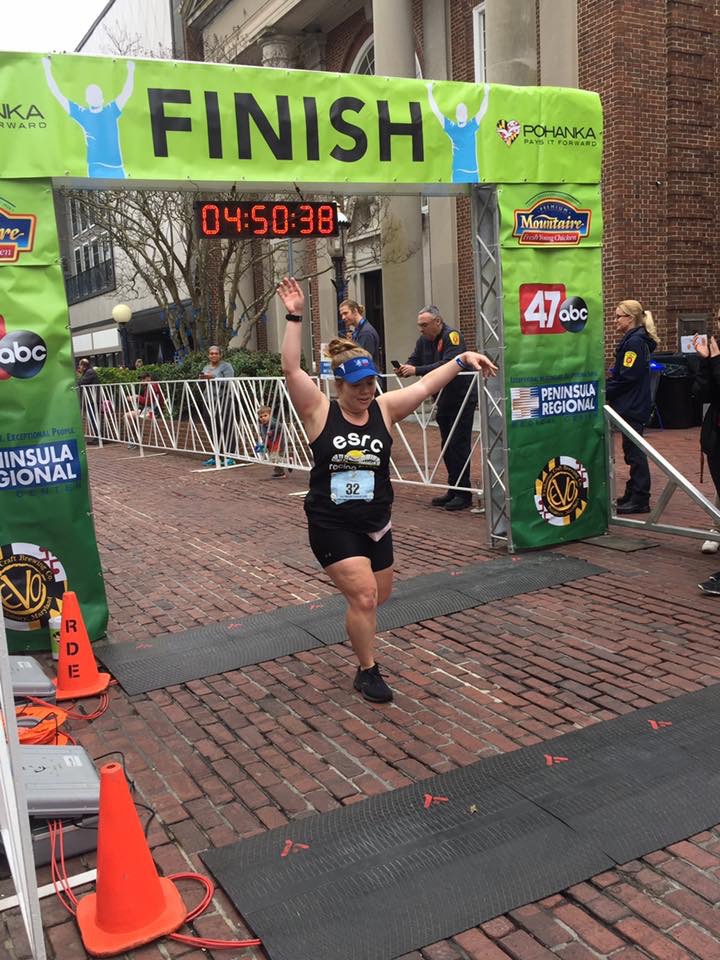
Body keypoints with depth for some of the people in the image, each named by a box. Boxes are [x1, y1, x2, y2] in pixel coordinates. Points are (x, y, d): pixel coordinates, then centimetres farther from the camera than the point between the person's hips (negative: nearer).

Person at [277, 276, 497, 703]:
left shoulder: (385, 408, -3)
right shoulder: (320, 411, -10)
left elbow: (426, 385, -9)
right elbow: (292, 369, -19)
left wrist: (462, 359, -21)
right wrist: (296, 318, -25)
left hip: (375, 522, 4)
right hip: (331, 525, -4)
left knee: (379, 596, 18)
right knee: (363, 597, -11)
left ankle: (359, 633, 53)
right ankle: (368, 671, 12)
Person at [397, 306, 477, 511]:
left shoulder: (452, 336, -17)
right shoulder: (424, 340, 9)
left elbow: (448, 365, -30)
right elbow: (414, 360, 6)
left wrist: (416, 371, -34)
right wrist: (404, 368, -18)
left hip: (461, 399, -9)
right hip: (443, 401, 9)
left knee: (459, 446, -8)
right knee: (446, 446, 12)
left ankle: (463, 495, -2)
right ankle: (453, 489, 22)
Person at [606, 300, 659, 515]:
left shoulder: (635, 342, -16)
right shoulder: (631, 340, 15)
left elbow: (626, 378, -21)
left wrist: (605, 393, -13)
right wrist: (607, 383, 4)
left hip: (633, 407, -10)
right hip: (632, 405, 10)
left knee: (634, 451, -5)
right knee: (632, 450, 15)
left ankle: (640, 500, 0)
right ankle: (633, 494, 24)